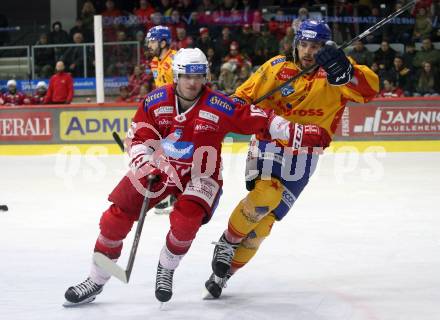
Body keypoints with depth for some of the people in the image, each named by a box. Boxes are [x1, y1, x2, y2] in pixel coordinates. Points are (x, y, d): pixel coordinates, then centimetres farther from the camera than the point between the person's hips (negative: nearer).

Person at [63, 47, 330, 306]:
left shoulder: (220, 107, -17)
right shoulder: (155, 102, -11)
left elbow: (260, 120, -16)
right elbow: (138, 138, -2)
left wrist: (302, 135, -22)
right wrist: (145, 166, -20)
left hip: (199, 175, -2)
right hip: (158, 168, 2)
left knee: (185, 222, -27)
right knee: (117, 217, -5)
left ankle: (166, 269, 5)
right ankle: (96, 281, 10)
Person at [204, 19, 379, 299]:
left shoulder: (334, 71, -6)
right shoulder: (277, 66, -4)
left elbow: (369, 89, -23)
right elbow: (245, 94, 4)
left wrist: (345, 71, -42)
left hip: (304, 157, 1)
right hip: (269, 142, -1)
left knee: (264, 220, 4)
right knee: (265, 194, -29)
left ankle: (225, 271, 20)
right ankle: (227, 243, -6)